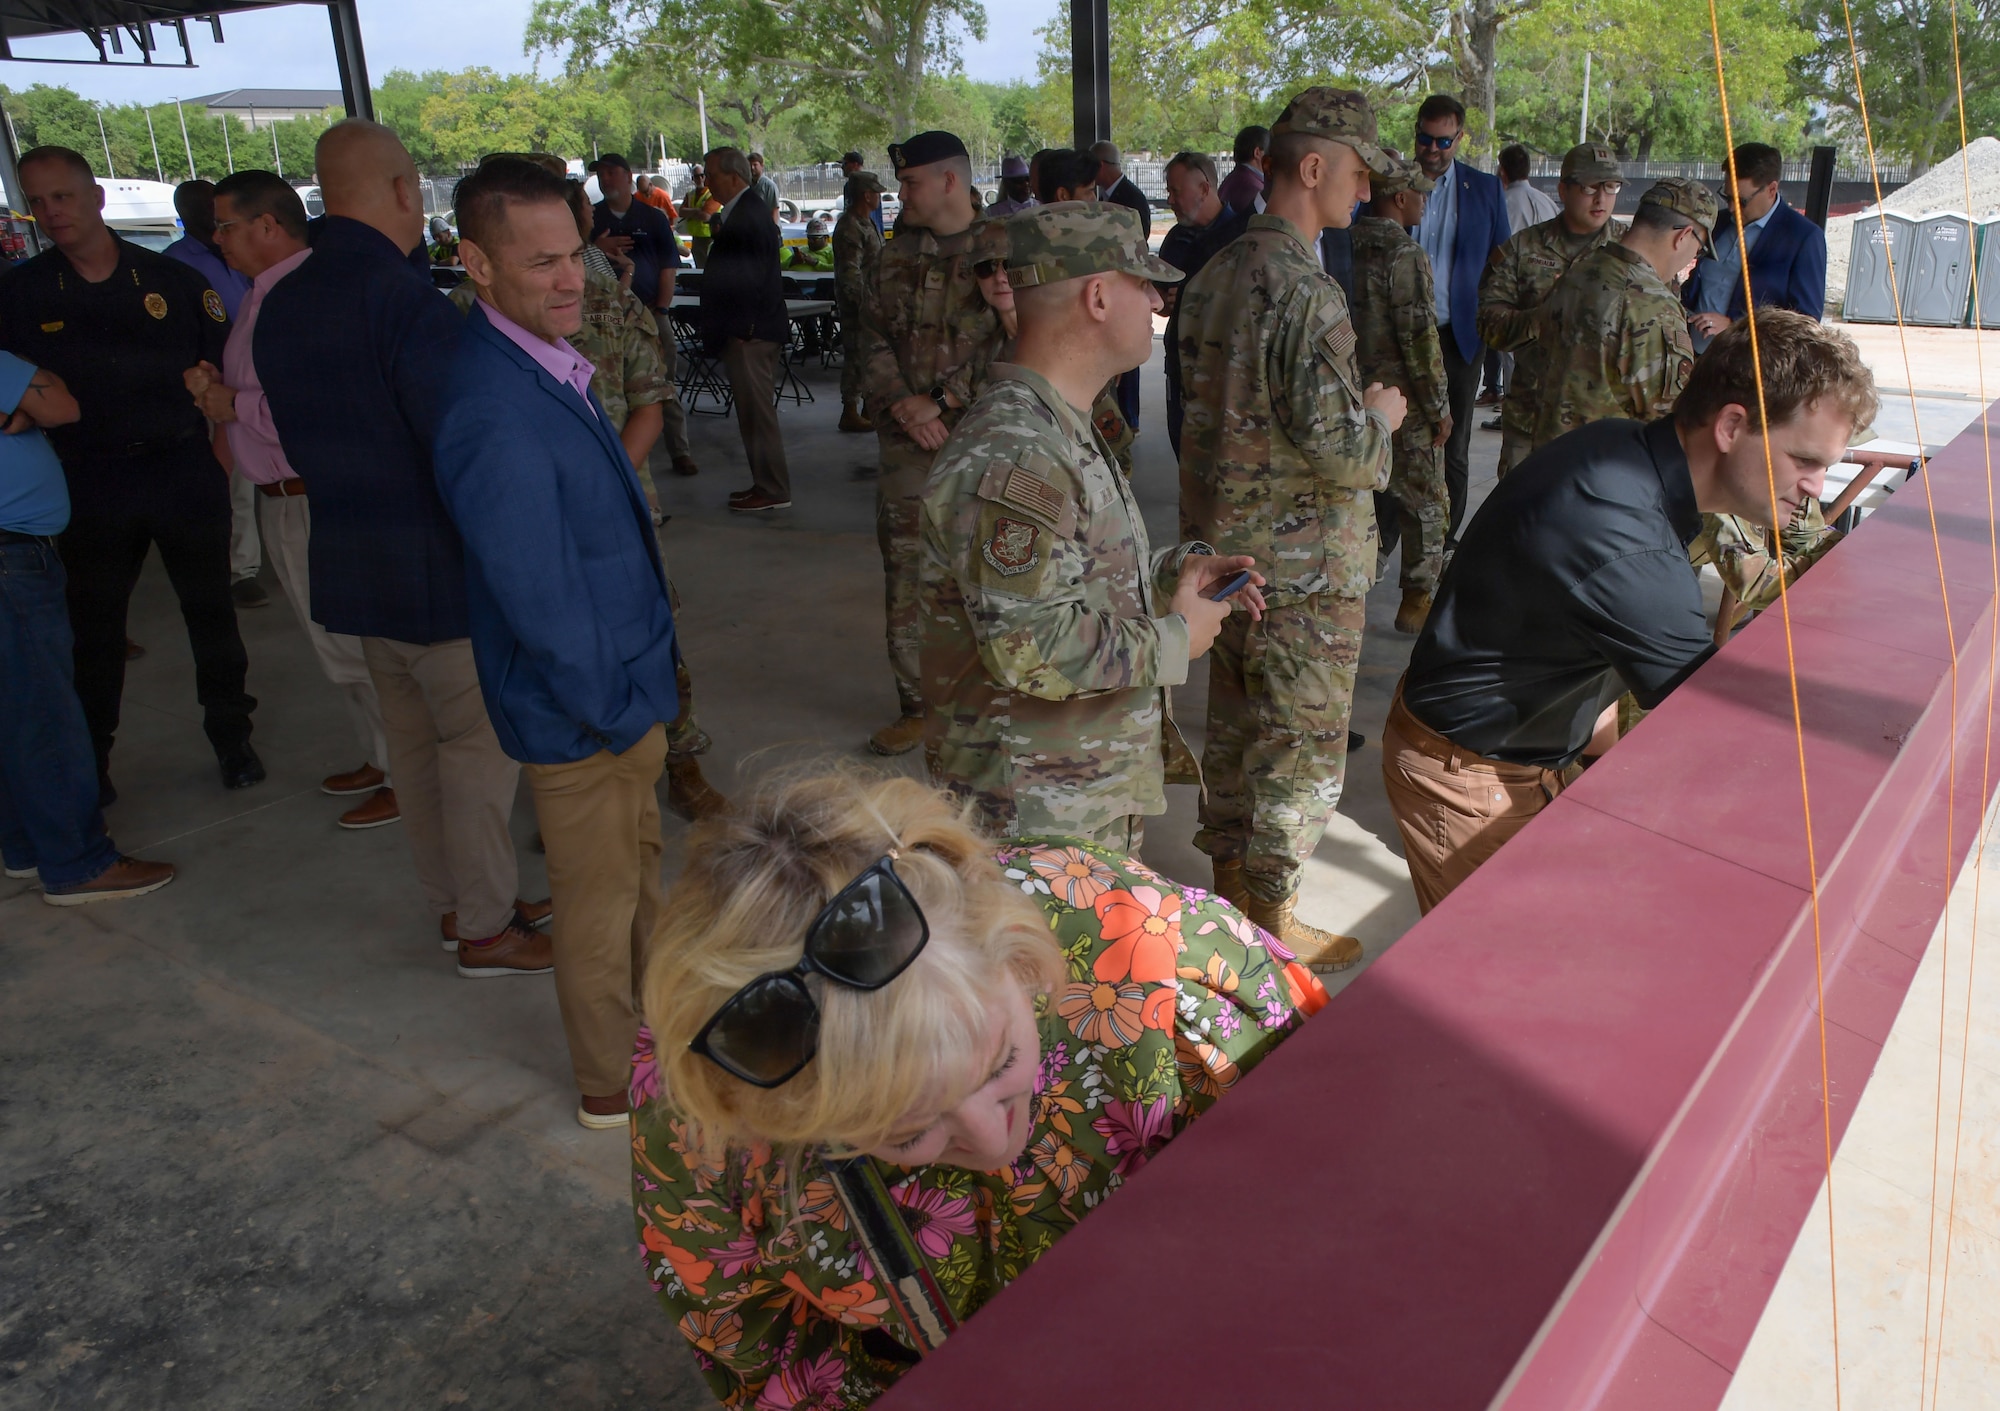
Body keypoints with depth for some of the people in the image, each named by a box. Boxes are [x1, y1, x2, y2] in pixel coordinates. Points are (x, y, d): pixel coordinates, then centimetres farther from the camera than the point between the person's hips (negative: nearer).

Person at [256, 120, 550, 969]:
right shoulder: (407, 300, -20)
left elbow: (297, 441, 15)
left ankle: (453, 902, 32)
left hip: (349, 567, 9)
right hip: (438, 569, -8)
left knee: (413, 739, 18)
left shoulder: (279, 306, 7)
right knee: (479, 744, 4)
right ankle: (486, 928, 15)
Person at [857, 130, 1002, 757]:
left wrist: (940, 402, -14)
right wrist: (902, 405, -9)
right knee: (905, 577, 6)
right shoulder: (896, 255, 12)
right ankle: (916, 704, 19)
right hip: (907, 445, 4)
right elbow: (873, 337, 9)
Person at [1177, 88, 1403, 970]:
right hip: (1303, 561, -9)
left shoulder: (1216, 274, 7)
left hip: (1223, 542, 9)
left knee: (1235, 724, 19)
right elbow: (1335, 446, -26)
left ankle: (1231, 885, 34)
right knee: (1302, 742, 5)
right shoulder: (1304, 289, -21)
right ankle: (1273, 924, 18)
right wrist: (1380, 417, -4)